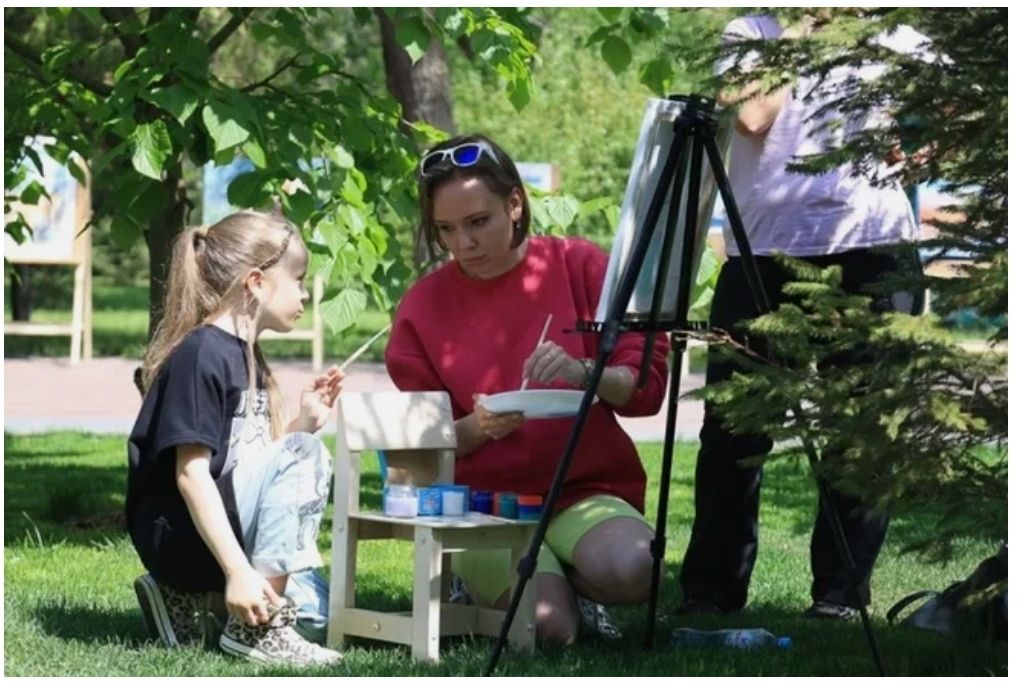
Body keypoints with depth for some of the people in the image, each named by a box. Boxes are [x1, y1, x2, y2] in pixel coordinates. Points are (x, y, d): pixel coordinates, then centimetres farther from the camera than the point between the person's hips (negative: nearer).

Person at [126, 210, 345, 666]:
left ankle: (189, 598, 12)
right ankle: (256, 627, -22)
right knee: (303, 454, -25)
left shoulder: (247, 356, 15)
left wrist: (304, 422, 4)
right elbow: (191, 474, -22)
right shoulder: (201, 353, -16)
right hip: (181, 535, -10)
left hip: (230, 529, 10)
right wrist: (238, 570, -28)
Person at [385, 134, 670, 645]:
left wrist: (585, 373, -21)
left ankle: (569, 582, 2)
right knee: (550, 626, -28)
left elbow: (648, 383, 0)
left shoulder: (579, 266, 3)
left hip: (587, 493, 0)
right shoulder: (423, 306, 4)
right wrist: (477, 427, -15)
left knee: (630, 569, -34)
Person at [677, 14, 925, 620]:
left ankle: (841, 595, 4)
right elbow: (752, 115, -6)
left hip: (870, 252, 0)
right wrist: (793, 36, -1)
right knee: (732, 428, -1)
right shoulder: (752, 32, 13)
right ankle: (711, 589, 7)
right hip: (762, 255, 0)